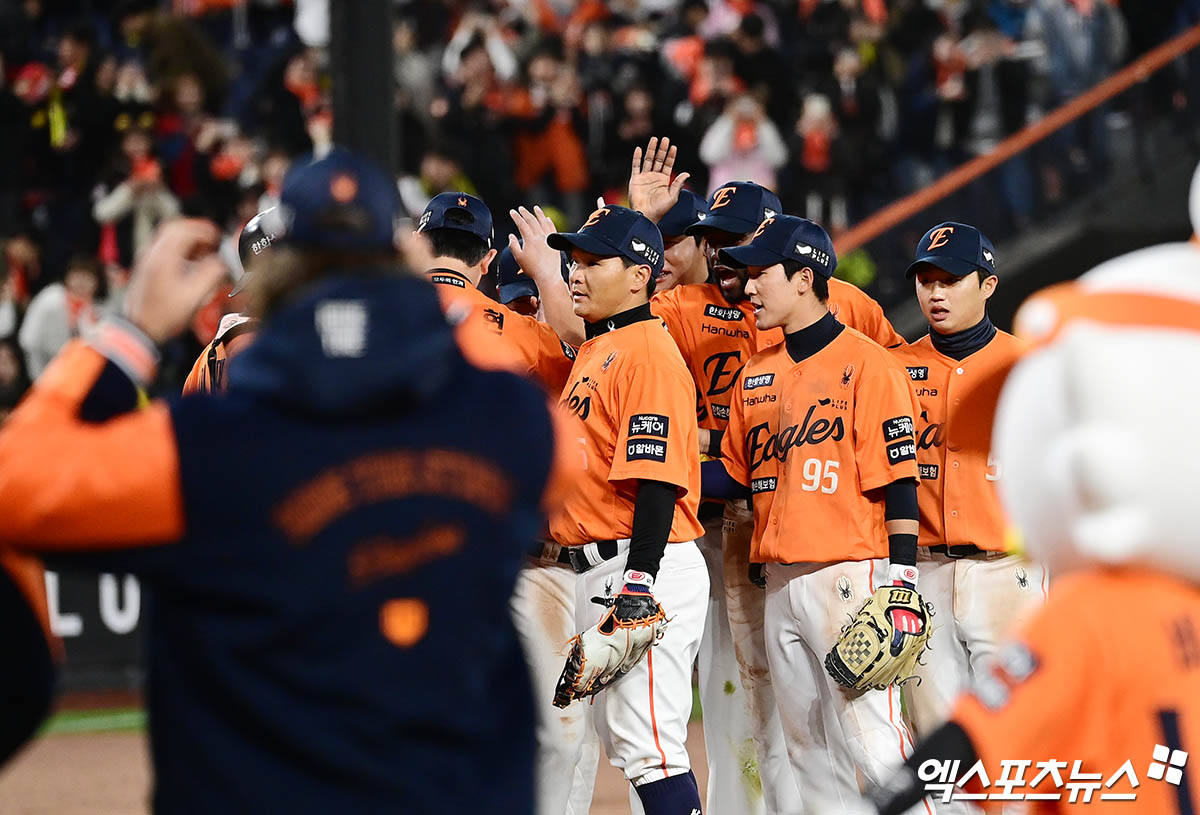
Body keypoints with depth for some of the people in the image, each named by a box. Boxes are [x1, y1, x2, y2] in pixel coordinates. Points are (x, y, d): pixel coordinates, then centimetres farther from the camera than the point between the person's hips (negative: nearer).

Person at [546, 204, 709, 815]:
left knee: (648, 744, -13)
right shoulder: (595, 350, 18)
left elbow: (657, 478, -20)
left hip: (644, 568, -11)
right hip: (598, 571, 11)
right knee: (621, 738, 15)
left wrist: (637, 587, -26)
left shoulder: (648, 353, -12)